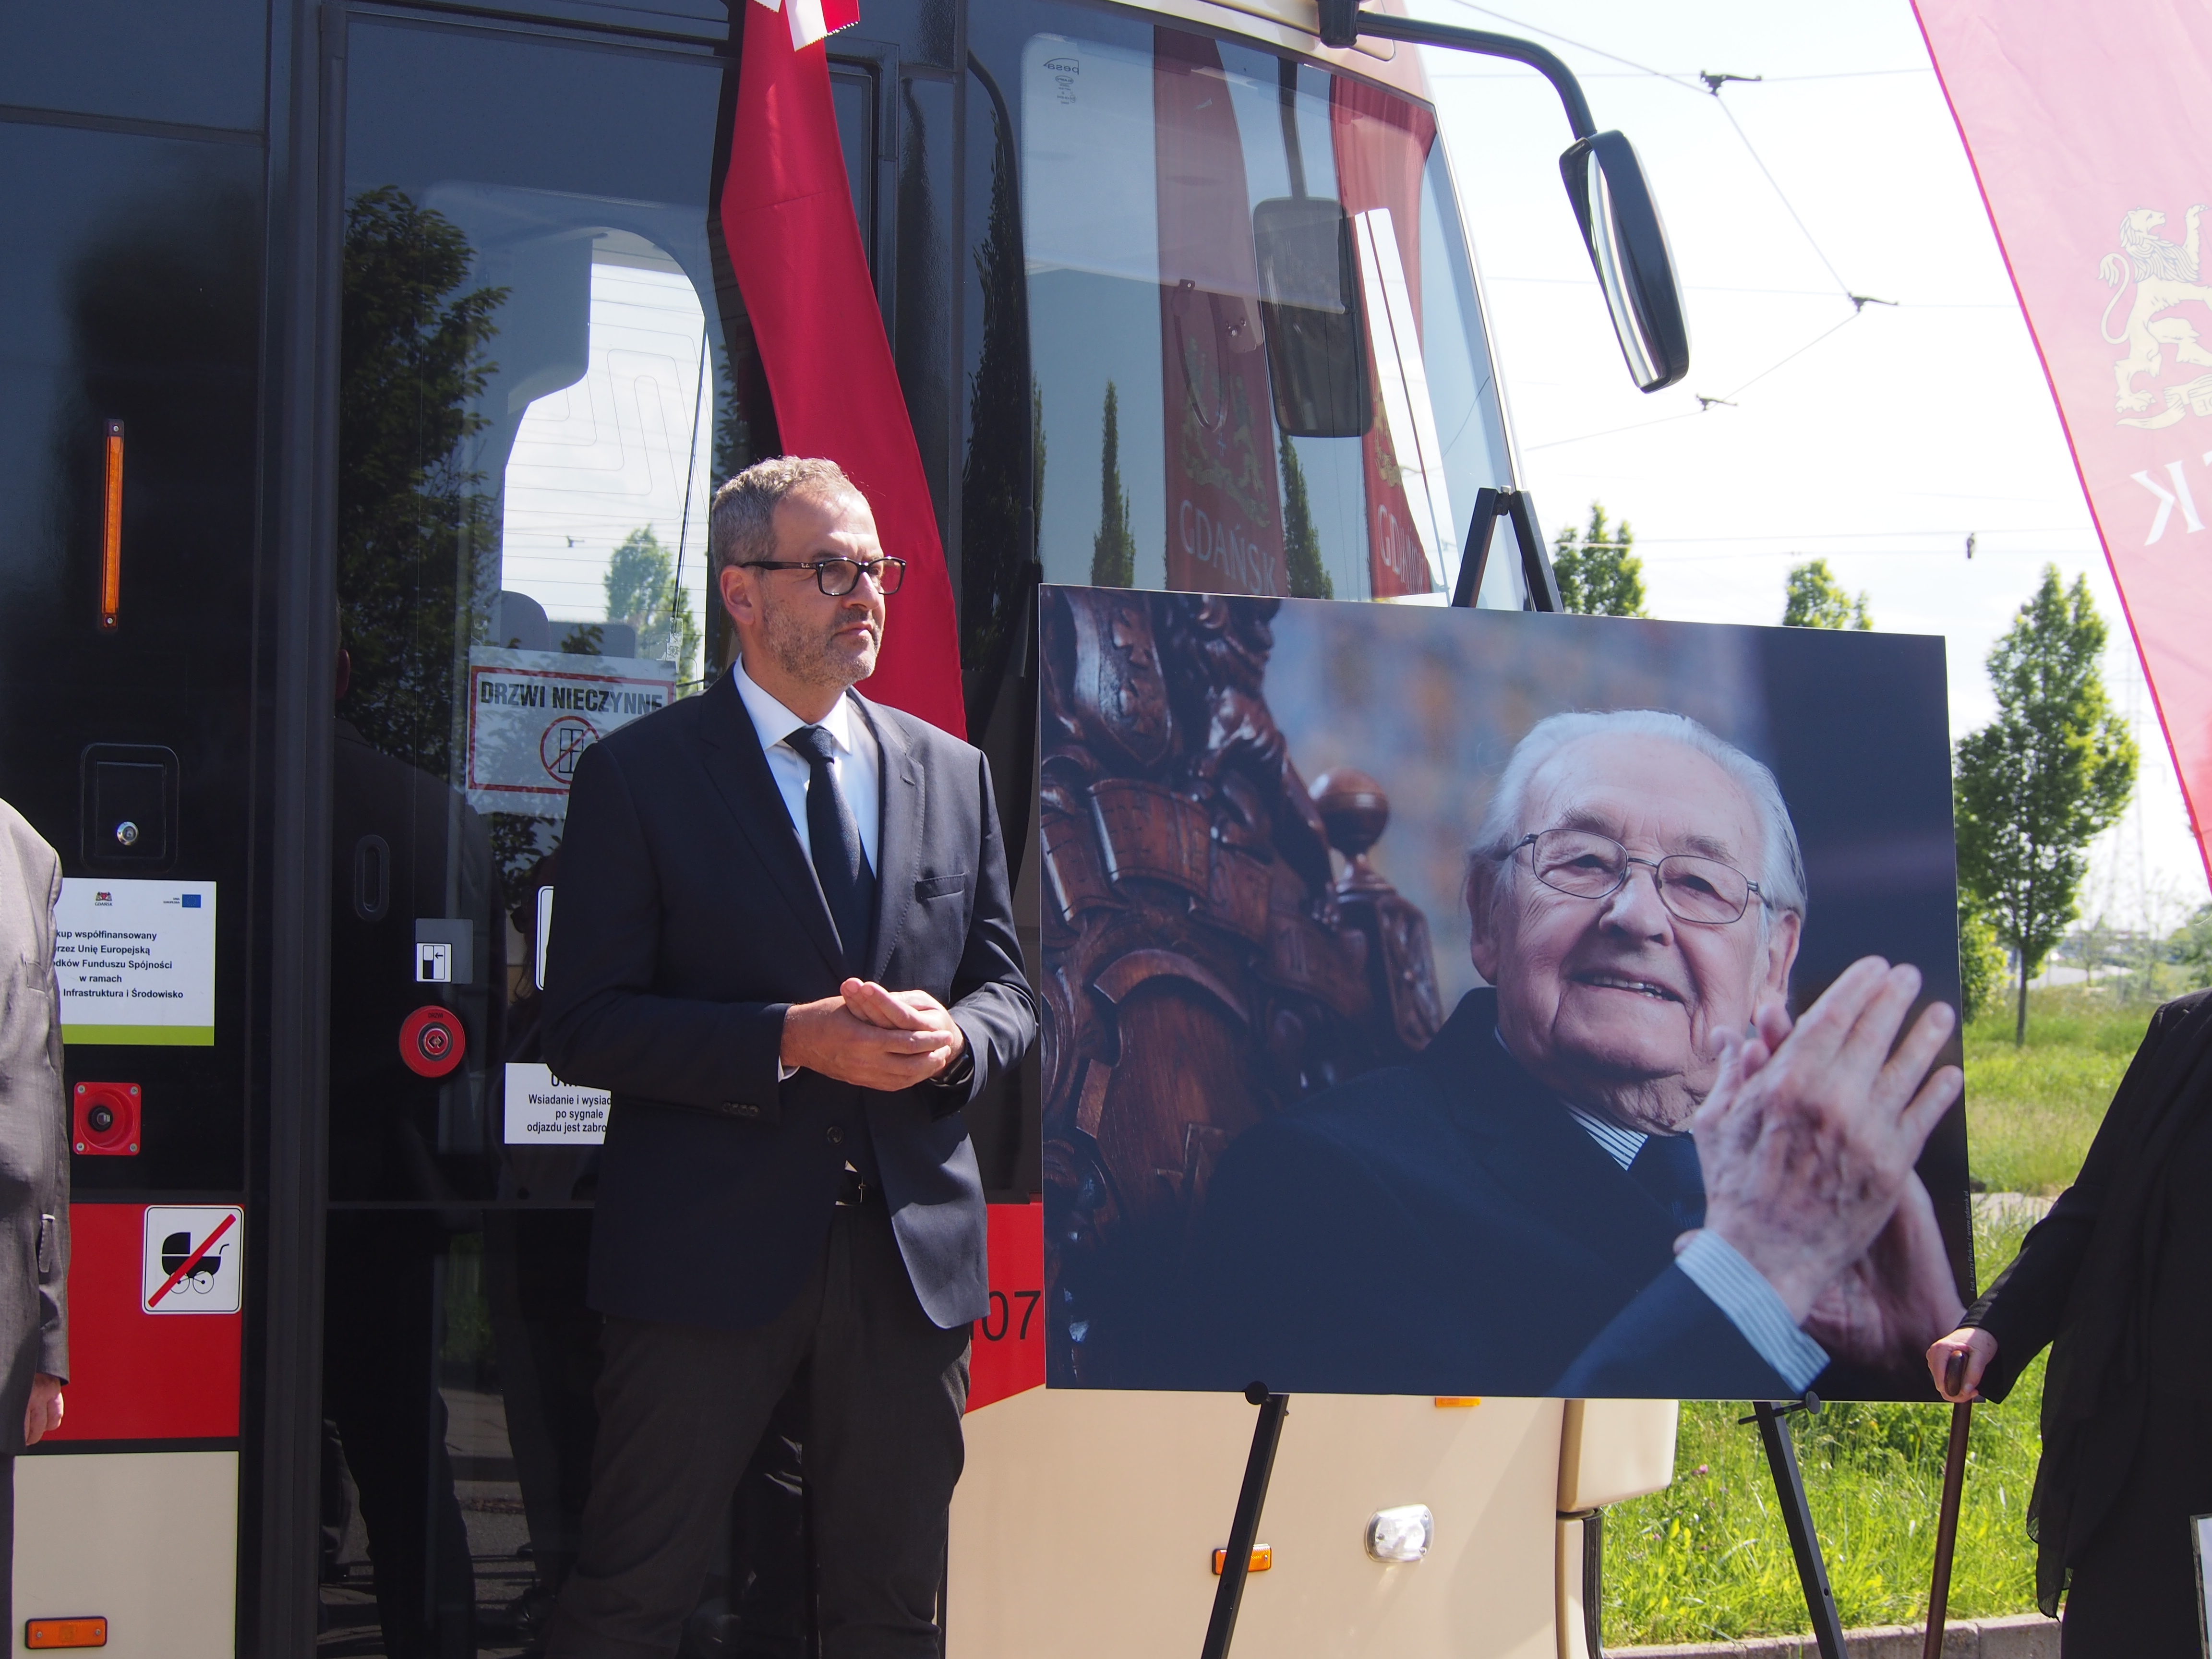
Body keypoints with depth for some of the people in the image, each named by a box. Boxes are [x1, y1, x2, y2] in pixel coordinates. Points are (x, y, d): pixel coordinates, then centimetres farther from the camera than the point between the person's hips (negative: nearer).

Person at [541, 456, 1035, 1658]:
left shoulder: (952, 774, 12)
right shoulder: (639, 774, -2)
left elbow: (1006, 986, 15)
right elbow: (584, 1026, -7)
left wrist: (953, 1040, -9)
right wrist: (790, 1041, -19)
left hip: (914, 1247, 4)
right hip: (709, 1249, -4)